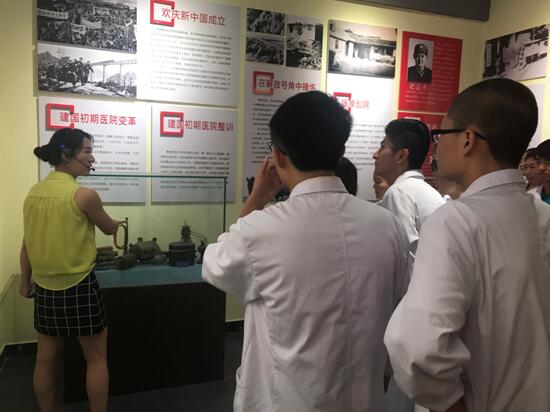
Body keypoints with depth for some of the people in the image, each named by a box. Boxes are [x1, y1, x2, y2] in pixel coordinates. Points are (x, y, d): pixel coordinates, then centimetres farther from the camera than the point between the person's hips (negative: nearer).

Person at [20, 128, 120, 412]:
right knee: (96, 358, 9)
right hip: (79, 288, -6)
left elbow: (27, 242, 8)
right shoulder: (84, 195, -17)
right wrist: (117, 223, 23)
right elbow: (109, 229, -1)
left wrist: (25, 281, 20)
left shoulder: (33, 193, 1)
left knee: (46, 359, 17)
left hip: (45, 288, 6)